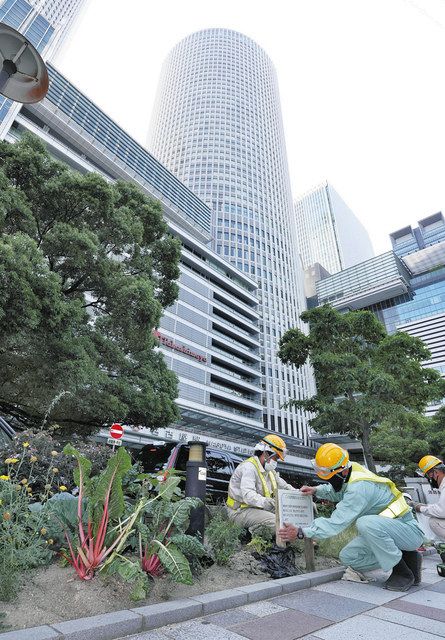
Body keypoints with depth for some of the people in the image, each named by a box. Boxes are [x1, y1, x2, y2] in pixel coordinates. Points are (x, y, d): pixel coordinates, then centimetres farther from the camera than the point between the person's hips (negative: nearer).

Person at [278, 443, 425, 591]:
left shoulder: (359, 488, -31)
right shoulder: (350, 469, -4)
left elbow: (337, 523, -31)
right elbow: (338, 492, 18)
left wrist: (300, 532, -26)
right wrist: (316, 490, -1)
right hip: (383, 531, 9)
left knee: (366, 523, -37)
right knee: (348, 557, -2)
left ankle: (403, 572, -14)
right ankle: (402, 556, 6)